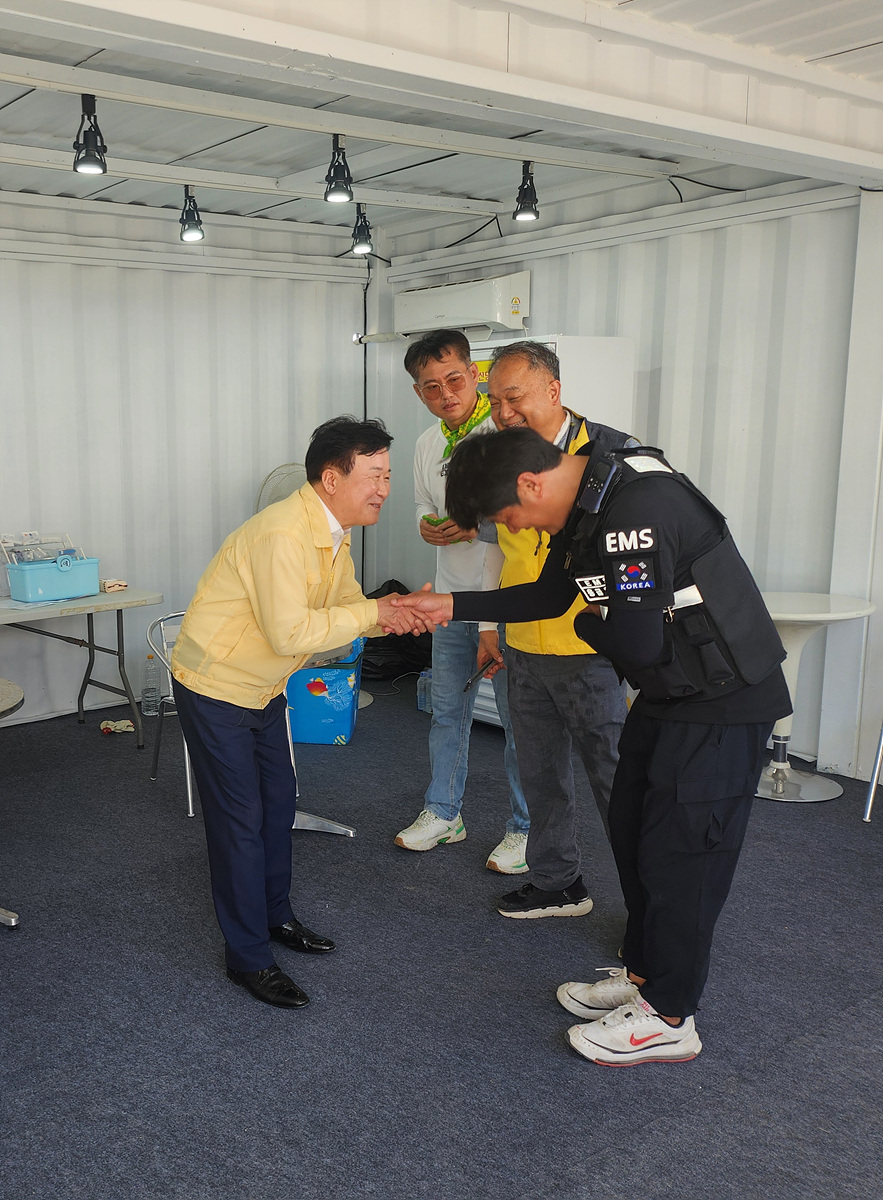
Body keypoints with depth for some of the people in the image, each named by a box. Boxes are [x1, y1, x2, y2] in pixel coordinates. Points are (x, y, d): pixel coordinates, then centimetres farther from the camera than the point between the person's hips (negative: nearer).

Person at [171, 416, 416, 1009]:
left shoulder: (334, 532, 1)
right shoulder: (283, 533, -30)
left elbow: (347, 604, 5)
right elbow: (290, 632, -33)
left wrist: (389, 611, -15)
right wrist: (370, 613, -26)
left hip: (264, 689, 9)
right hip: (216, 688, -9)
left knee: (278, 803, 18)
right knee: (239, 820, -1)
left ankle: (275, 914, 37)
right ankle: (249, 956, 12)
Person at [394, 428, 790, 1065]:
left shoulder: (637, 509, -28)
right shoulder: (586, 504, 5)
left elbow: (636, 640, -31)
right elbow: (550, 593, 17)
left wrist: (590, 623, -9)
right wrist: (454, 605, 11)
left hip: (723, 701, -10)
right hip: (670, 693, 10)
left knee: (678, 849, -1)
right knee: (632, 827, 16)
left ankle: (669, 1019, 15)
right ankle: (643, 974, 33)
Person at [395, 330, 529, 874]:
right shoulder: (427, 444, 9)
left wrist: (479, 525, -26)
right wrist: (427, 525, -1)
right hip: (452, 598, 7)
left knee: (518, 717, 3)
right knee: (447, 710, 16)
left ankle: (525, 829, 19)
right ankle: (443, 813, 33)